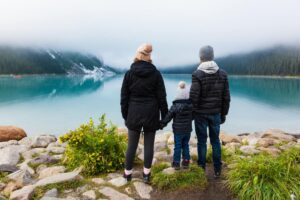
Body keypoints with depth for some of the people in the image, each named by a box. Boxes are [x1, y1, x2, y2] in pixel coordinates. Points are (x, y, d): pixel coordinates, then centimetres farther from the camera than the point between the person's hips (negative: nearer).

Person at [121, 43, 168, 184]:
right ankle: (146, 174, 17)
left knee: (132, 145, 9)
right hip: (151, 114, -1)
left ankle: (128, 173, 20)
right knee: (149, 145, 7)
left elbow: (124, 97, 1)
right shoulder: (156, 73, -3)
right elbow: (161, 97, -2)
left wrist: (125, 115, 9)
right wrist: (165, 116, 5)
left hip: (134, 114, 1)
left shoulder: (129, 73, -1)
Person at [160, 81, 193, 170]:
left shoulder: (175, 107, -18)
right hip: (188, 130, 4)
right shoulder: (191, 106, -5)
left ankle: (176, 163, 14)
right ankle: (186, 161, 22)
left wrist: (162, 124, 1)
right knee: (185, 145, 15)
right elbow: (193, 116, 9)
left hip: (178, 131, -4)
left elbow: (168, 117, -12)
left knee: (177, 146, 6)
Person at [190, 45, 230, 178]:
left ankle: (201, 169, 17)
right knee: (215, 140, 13)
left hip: (201, 113, -3)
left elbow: (193, 96, -14)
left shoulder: (197, 74, -12)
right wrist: (223, 114, 12)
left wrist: (192, 112, -1)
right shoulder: (222, 74, 1)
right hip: (216, 113, 3)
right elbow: (226, 97, 3)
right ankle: (217, 170, 21)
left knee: (202, 141, 7)